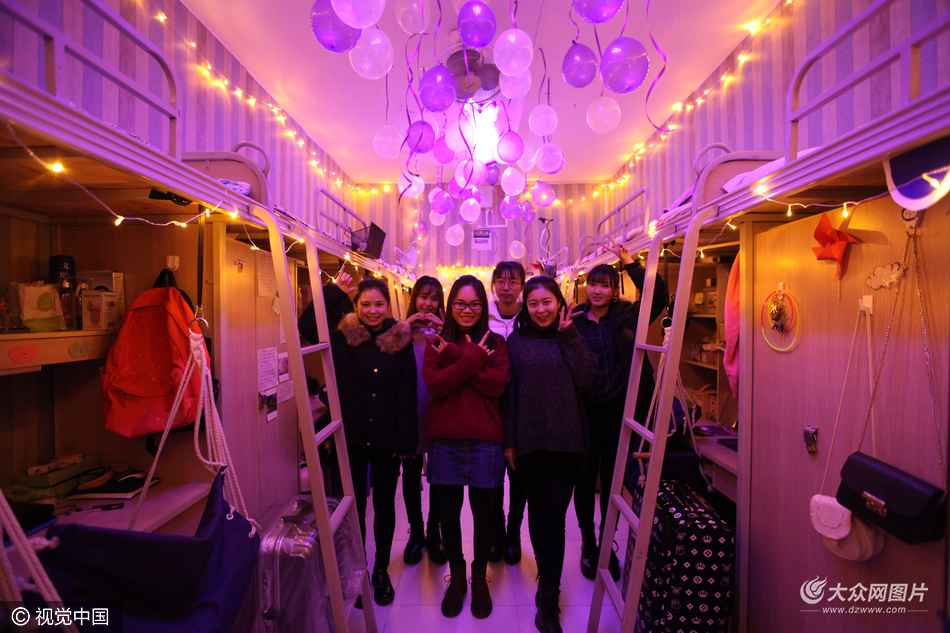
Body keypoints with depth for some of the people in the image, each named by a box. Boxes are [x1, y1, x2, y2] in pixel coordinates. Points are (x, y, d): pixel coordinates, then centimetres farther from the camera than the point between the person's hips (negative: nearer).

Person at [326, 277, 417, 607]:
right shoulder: (341, 338, -1)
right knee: (354, 503, 13)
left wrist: (404, 440, -7)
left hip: (387, 437, 1)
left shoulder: (401, 340, -2)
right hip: (351, 435, 0)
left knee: (384, 504, 15)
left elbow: (407, 393, -3)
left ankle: (381, 570, 37)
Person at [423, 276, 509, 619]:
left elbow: (497, 385, -13)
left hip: (484, 440, -1)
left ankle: (480, 577, 38)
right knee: (448, 511, 14)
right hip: (445, 440, 1)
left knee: (483, 512, 13)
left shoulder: (494, 343, 2)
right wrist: (472, 358, -17)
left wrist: (456, 357, -16)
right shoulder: (437, 343, 4)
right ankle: (456, 575, 39)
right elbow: (435, 385, -11)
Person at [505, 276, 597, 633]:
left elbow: (585, 381, -10)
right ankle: (547, 579, 37)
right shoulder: (516, 341, 4)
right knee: (537, 513, 13)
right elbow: (509, 394, 5)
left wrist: (569, 336, -11)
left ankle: (549, 601, 16)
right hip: (528, 441, 1)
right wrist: (509, 441, 4)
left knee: (553, 517, 0)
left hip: (566, 441, -1)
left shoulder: (571, 338, 4)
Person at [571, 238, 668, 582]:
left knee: (612, 477, 12)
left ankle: (607, 545, 32)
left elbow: (659, 297, -12)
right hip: (584, 411, 0)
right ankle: (588, 543, 31)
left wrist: (629, 261, -13)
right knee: (585, 478, 10)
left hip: (617, 409, 1)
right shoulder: (573, 320, 2)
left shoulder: (626, 316, 3)